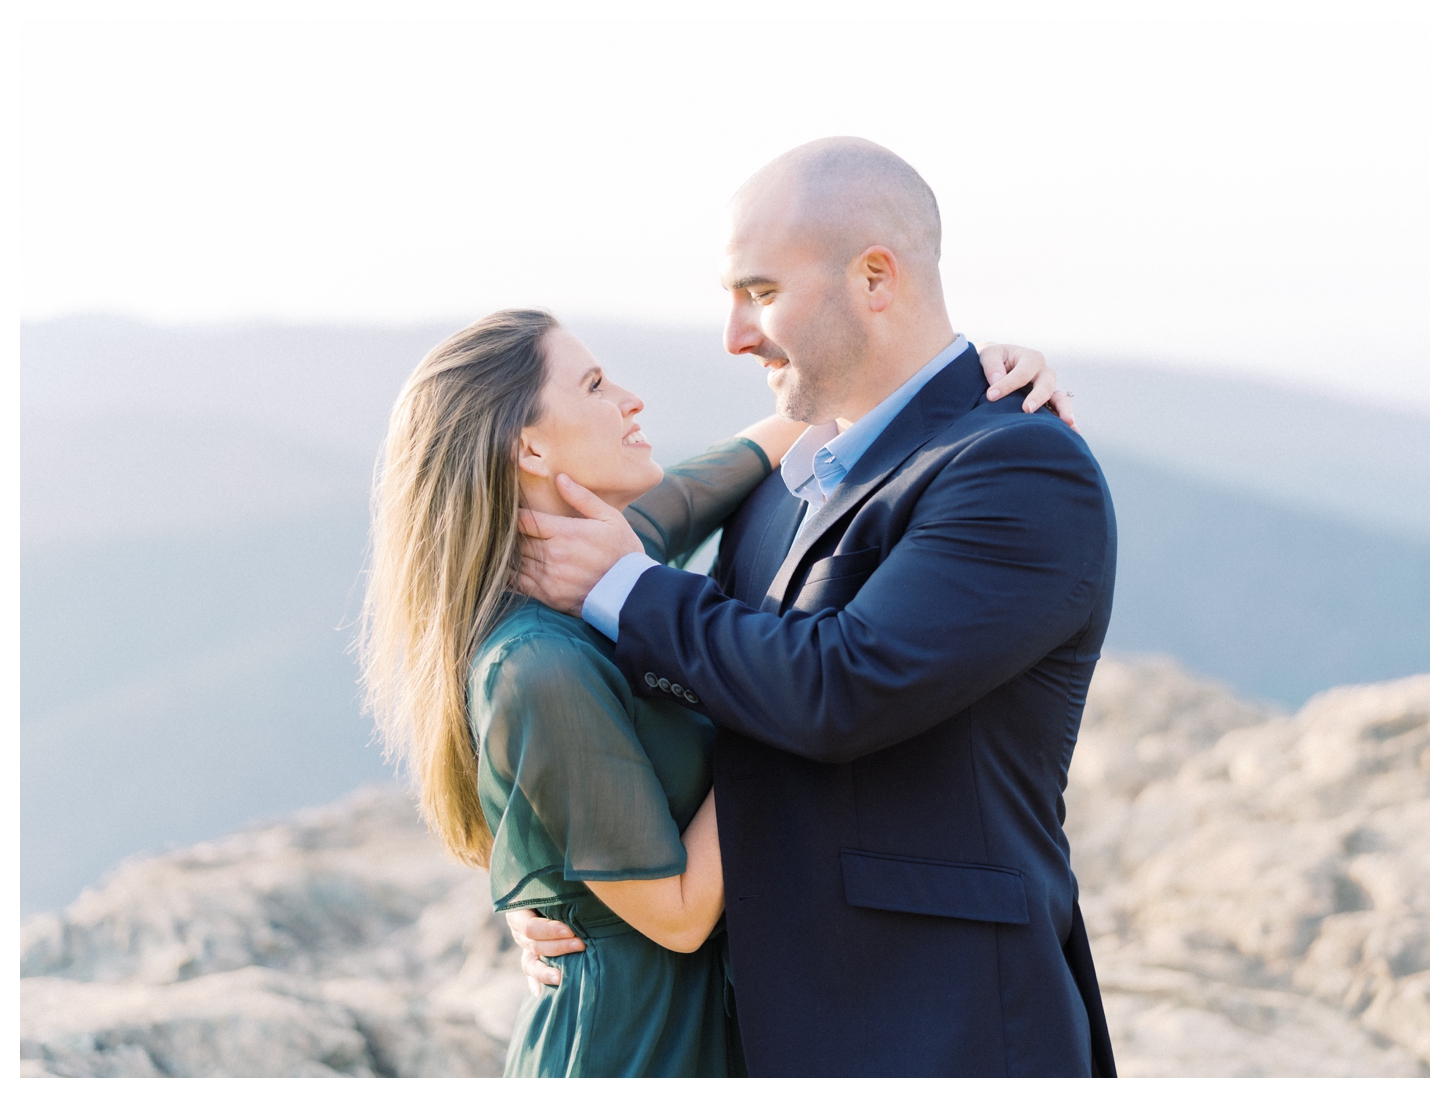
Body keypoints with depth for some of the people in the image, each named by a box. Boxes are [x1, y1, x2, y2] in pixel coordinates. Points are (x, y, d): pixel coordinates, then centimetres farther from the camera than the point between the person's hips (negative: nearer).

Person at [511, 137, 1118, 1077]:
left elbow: (841, 692, -25)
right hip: (799, 1039, 9)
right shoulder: (788, 488, 14)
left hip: (946, 1049, -9)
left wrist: (624, 592, -11)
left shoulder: (1030, 477, -15)